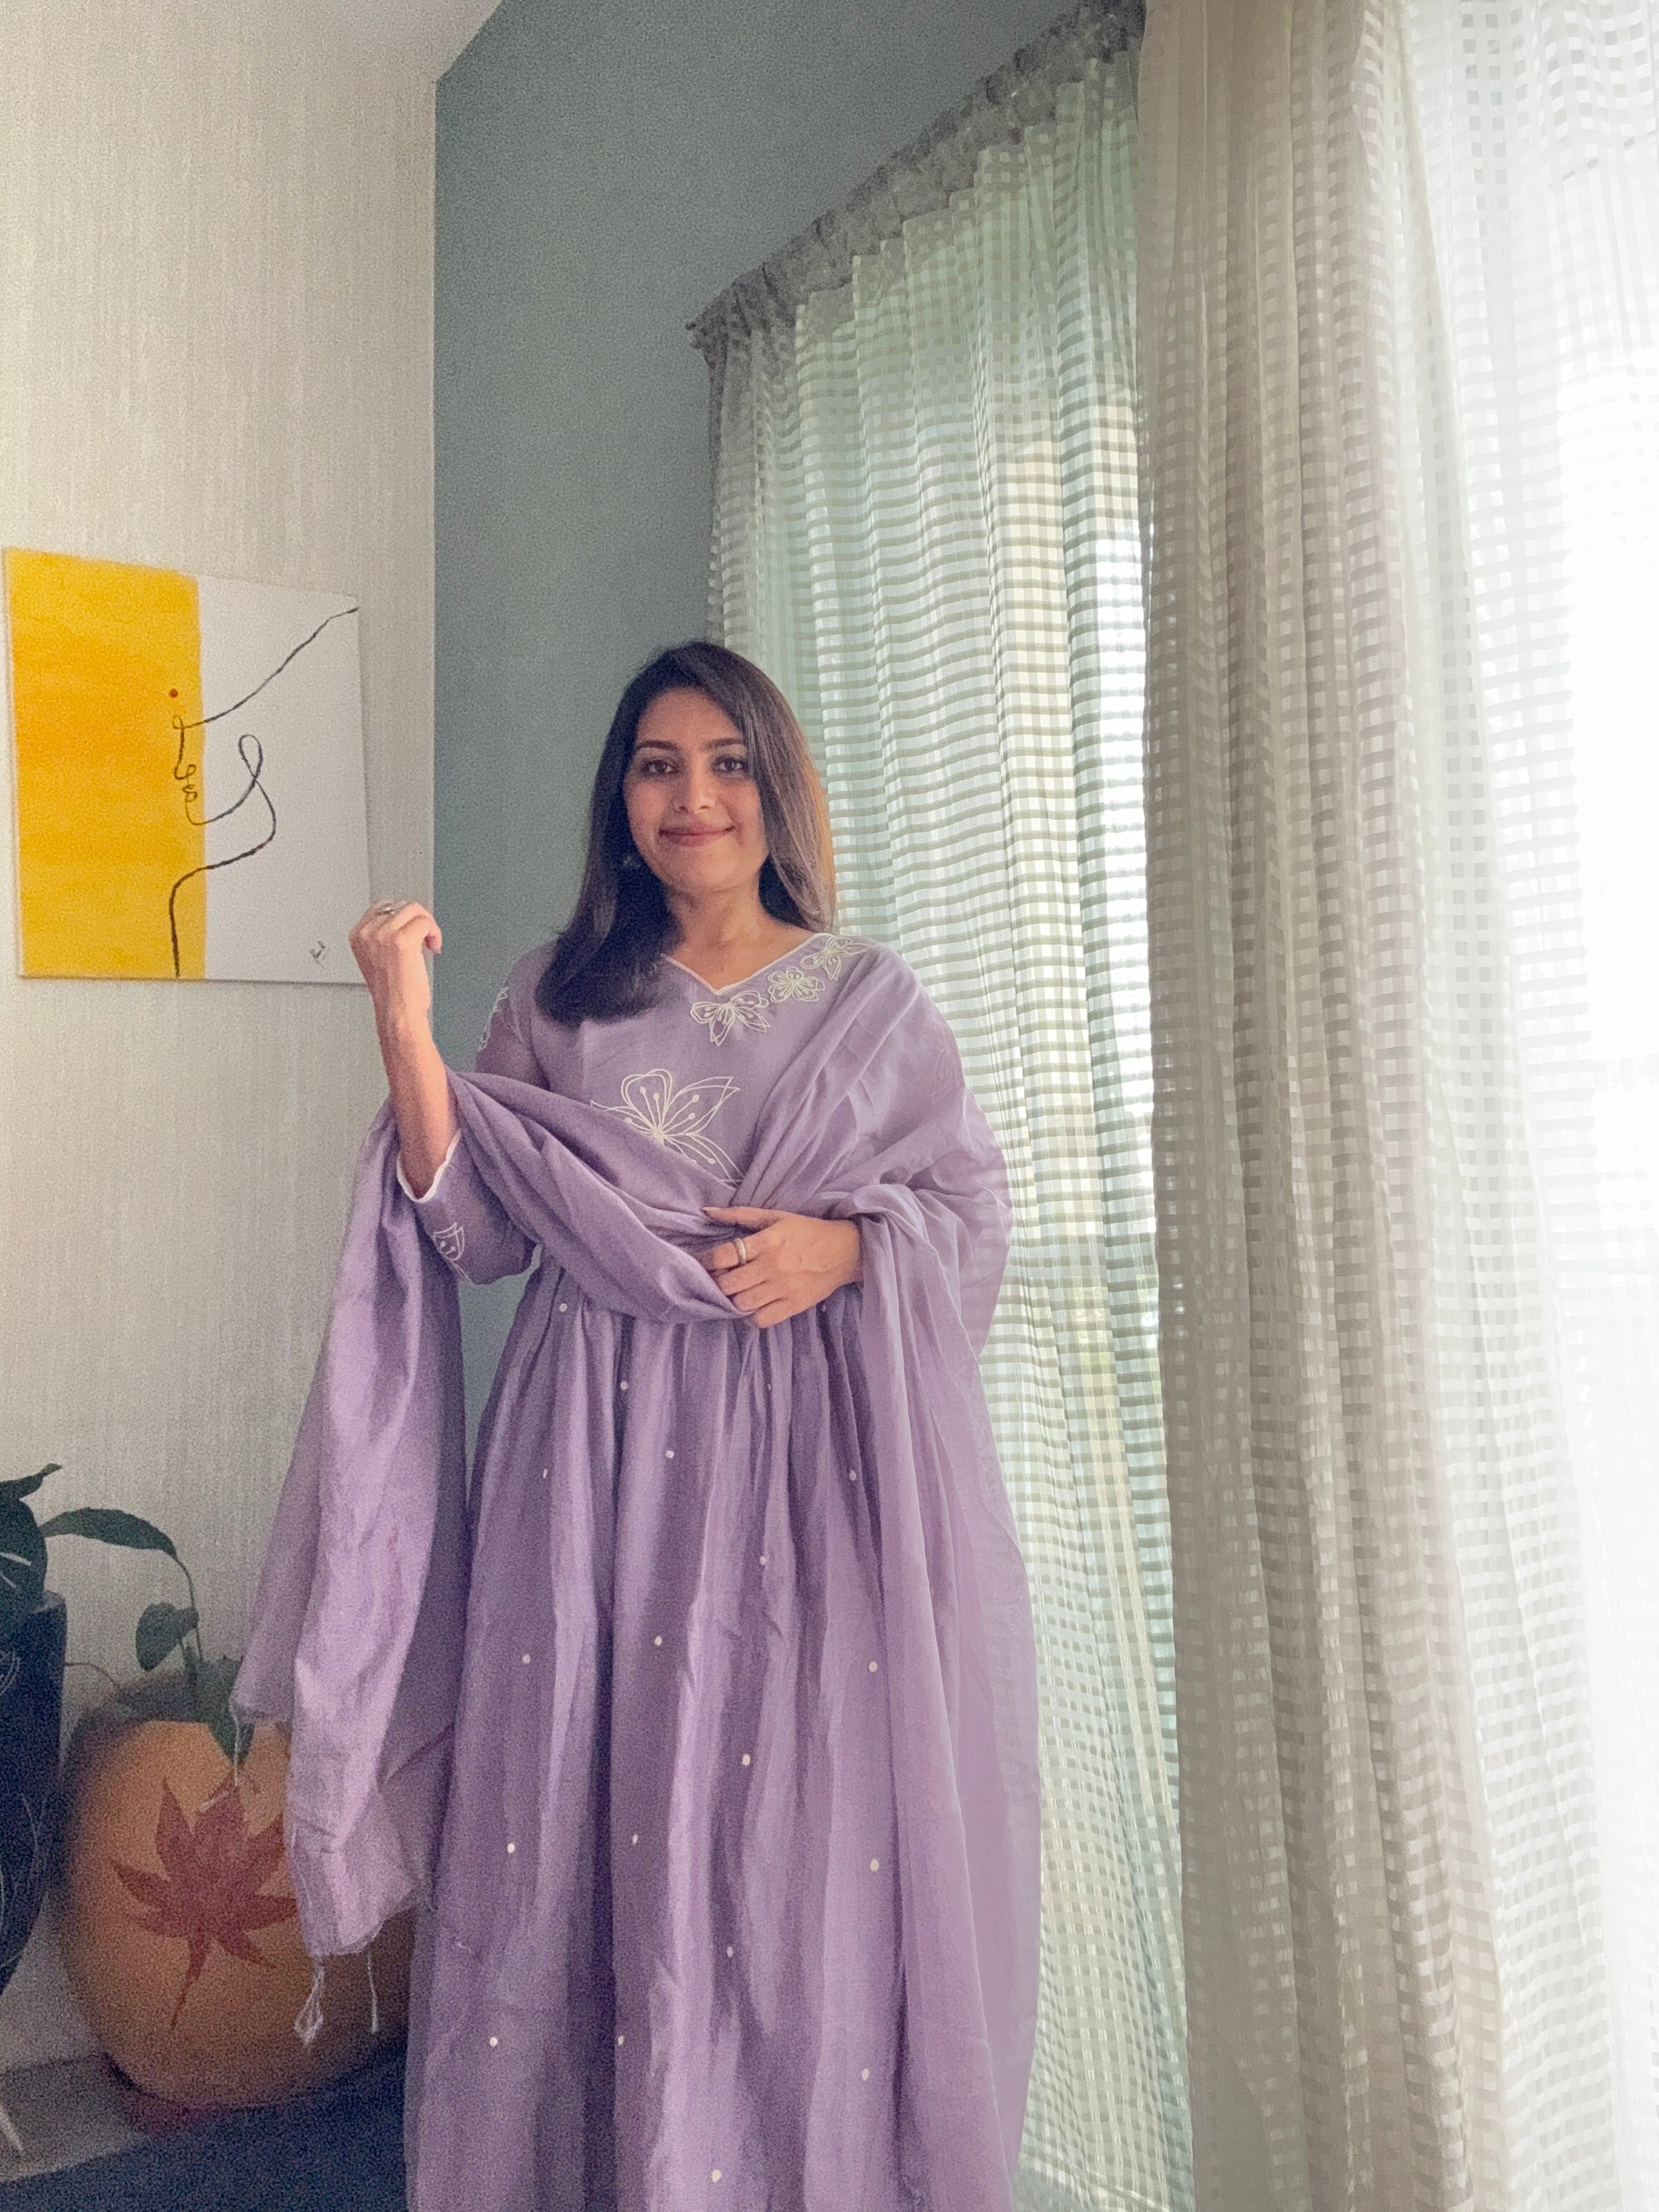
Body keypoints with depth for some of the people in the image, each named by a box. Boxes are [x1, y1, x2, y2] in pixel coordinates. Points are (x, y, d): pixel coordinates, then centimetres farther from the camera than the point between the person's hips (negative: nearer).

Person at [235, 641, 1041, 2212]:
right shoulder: (558, 997, 10)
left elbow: (976, 1209, 7)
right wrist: (404, 1027, -8)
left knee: (809, 1844, 2)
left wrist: (847, 1246, -12)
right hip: (605, 1465, 1)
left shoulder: (870, 998, 8)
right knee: (601, 1833, 5)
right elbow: (475, 1231, 2)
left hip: (815, 1459, 0)